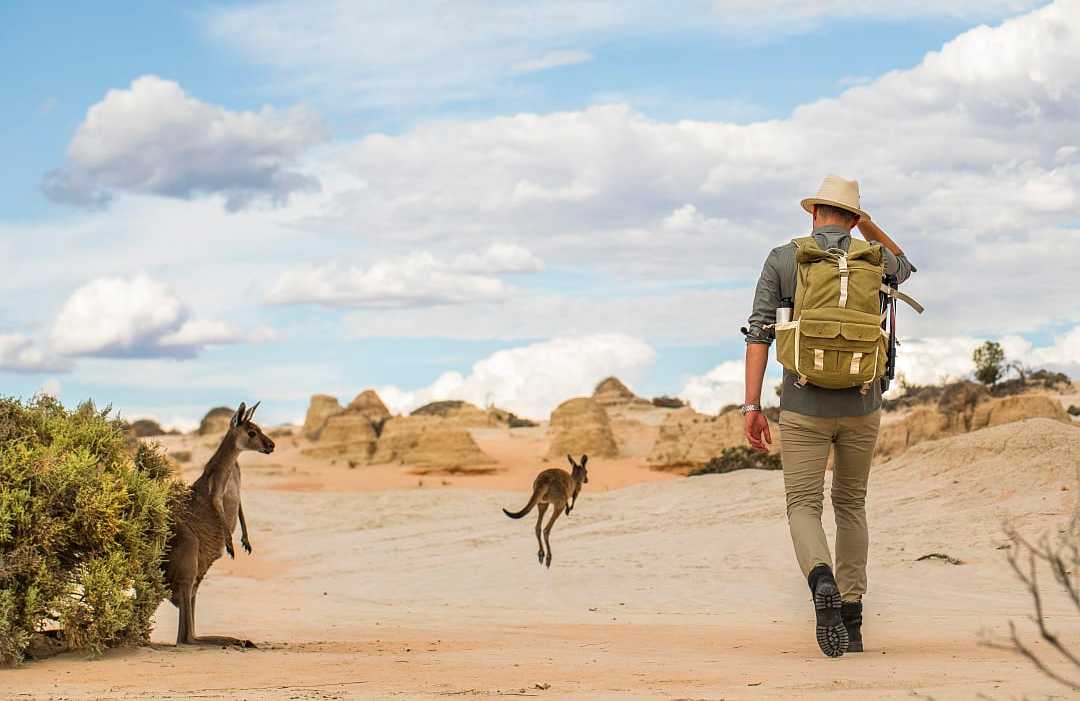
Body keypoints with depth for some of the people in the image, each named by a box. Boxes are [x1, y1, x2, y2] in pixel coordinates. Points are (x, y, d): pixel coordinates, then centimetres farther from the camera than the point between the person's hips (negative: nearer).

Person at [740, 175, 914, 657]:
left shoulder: (781, 259, -1)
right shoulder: (872, 259, 3)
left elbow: (758, 333, -7)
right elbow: (903, 268, 31)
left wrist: (751, 408, -6)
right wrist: (863, 219, 26)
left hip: (804, 407, -2)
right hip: (861, 405, 2)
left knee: (804, 511, 2)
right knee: (850, 504, 20)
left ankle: (824, 586, -31)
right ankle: (850, 619, 17)